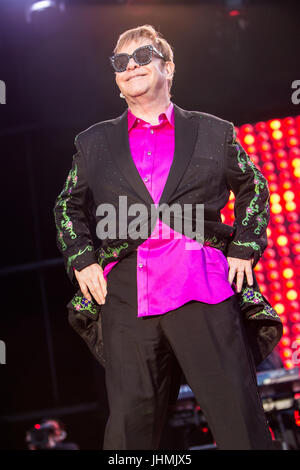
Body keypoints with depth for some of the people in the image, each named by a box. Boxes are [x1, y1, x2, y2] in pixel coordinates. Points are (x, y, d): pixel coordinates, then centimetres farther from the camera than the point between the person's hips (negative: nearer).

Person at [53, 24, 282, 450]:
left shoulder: (214, 133, 14)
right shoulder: (94, 143, 18)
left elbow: (253, 189, 23)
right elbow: (68, 207, 25)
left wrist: (245, 248, 9)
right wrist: (81, 259, 9)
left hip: (205, 289, -1)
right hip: (127, 296, 1)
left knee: (239, 414, -3)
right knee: (130, 419, 0)